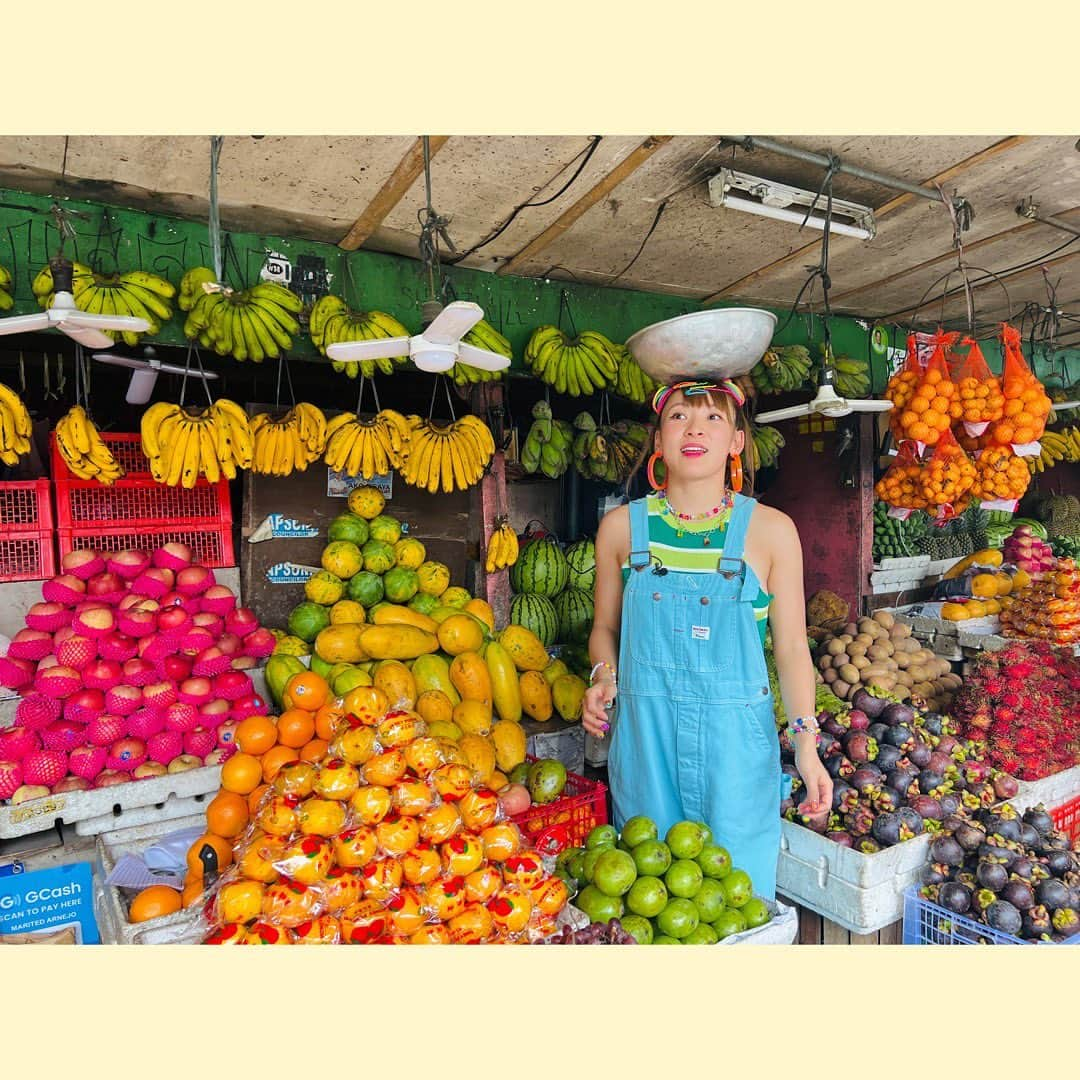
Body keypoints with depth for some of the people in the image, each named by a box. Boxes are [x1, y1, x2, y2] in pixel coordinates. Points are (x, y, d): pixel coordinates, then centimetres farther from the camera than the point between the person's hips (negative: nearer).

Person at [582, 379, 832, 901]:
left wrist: (806, 745, -4)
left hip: (737, 739, -1)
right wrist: (605, 676, -7)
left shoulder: (770, 529, -2)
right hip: (645, 738, 2)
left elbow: (791, 646, 2)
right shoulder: (621, 526, 1)